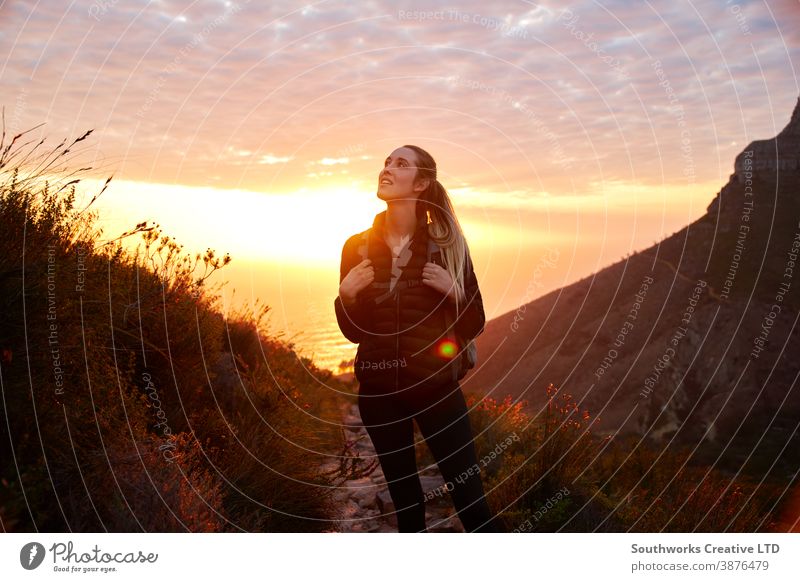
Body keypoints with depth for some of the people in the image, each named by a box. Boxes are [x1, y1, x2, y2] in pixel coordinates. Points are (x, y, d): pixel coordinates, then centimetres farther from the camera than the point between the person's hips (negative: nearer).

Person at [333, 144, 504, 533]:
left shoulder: (446, 244, -5)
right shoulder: (357, 247, 1)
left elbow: (474, 327, -1)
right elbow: (353, 331, 6)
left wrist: (455, 290, -19)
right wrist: (345, 293, -12)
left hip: (436, 387, -2)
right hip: (379, 392, 3)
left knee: (470, 498, 0)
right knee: (405, 503, 16)